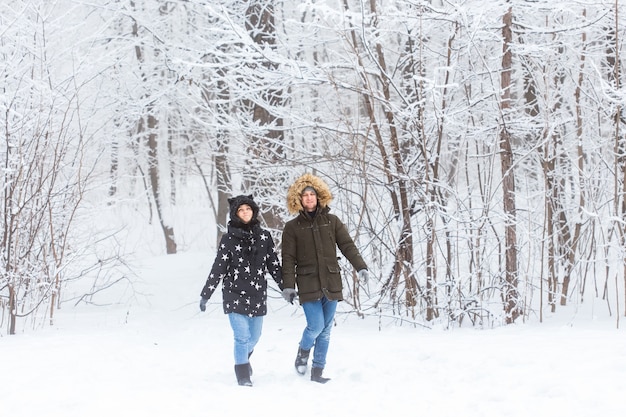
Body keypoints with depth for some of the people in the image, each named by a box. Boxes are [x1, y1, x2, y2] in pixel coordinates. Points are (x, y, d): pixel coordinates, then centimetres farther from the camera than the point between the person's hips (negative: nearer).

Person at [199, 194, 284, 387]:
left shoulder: (264, 237, 4)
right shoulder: (229, 239, -4)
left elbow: (274, 265, 9)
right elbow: (218, 269, -2)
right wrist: (205, 295, -4)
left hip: (257, 295, 3)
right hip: (235, 295, -3)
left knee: (254, 336, 12)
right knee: (242, 336, -9)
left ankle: (244, 358, 44)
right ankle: (243, 376, 6)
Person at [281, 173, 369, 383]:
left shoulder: (332, 221, 8)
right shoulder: (292, 227, 2)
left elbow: (347, 246, 3)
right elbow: (288, 259, -2)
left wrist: (361, 266, -11)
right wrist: (288, 286, -9)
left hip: (331, 284, 3)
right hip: (308, 285, -3)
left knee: (325, 330, 5)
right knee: (316, 326, -14)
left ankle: (317, 371, 14)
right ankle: (303, 352, 17)